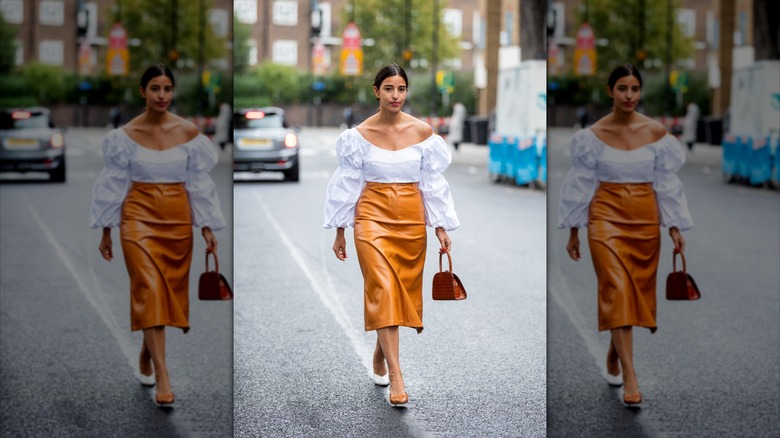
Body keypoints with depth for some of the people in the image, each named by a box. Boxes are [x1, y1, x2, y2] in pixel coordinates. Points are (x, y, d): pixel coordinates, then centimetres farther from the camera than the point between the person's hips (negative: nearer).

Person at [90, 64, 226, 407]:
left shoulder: (189, 132, 1)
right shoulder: (126, 135, -2)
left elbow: (199, 183, 5)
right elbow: (114, 184, 3)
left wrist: (207, 228, 2)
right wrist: (106, 232, 4)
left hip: (178, 218, 2)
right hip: (139, 216, -2)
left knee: (170, 290, 9)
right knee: (150, 290, -14)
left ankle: (146, 357, 35)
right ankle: (163, 379, -17)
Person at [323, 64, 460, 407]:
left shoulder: (422, 131, 0)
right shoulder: (360, 134, -3)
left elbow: (433, 182, 5)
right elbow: (347, 184, 3)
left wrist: (441, 227, 3)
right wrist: (339, 231, 4)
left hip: (412, 218, 2)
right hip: (373, 216, -2)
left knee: (403, 289, 9)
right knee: (383, 289, -14)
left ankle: (380, 356, 33)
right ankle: (396, 378, -17)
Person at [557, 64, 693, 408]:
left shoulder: (656, 132, 1)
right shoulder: (593, 135, -3)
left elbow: (667, 182, 5)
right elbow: (581, 184, 3)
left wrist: (675, 228, 1)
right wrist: (573, 232, 4)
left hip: (645, 218, 3)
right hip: (606, 216, -2)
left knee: (637, 290, 9)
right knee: (618, 290, -14)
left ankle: (613, 355, 36)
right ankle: (630, 379, -17)